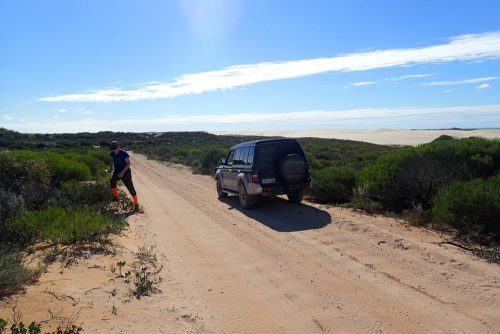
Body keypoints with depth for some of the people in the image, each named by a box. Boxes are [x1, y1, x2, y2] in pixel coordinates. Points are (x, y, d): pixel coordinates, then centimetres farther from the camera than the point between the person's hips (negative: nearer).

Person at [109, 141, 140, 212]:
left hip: (125, 172, -6)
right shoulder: (112, 153, -3)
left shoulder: (124, 153, -21)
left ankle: (136, 204, 4)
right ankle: (115, 197, -3)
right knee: (112, 180, -19)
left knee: (130, 188, -6)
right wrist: (111, 168, 13)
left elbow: (128, 164, -23)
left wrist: (122, 172, -32)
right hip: (117, 171, 6)